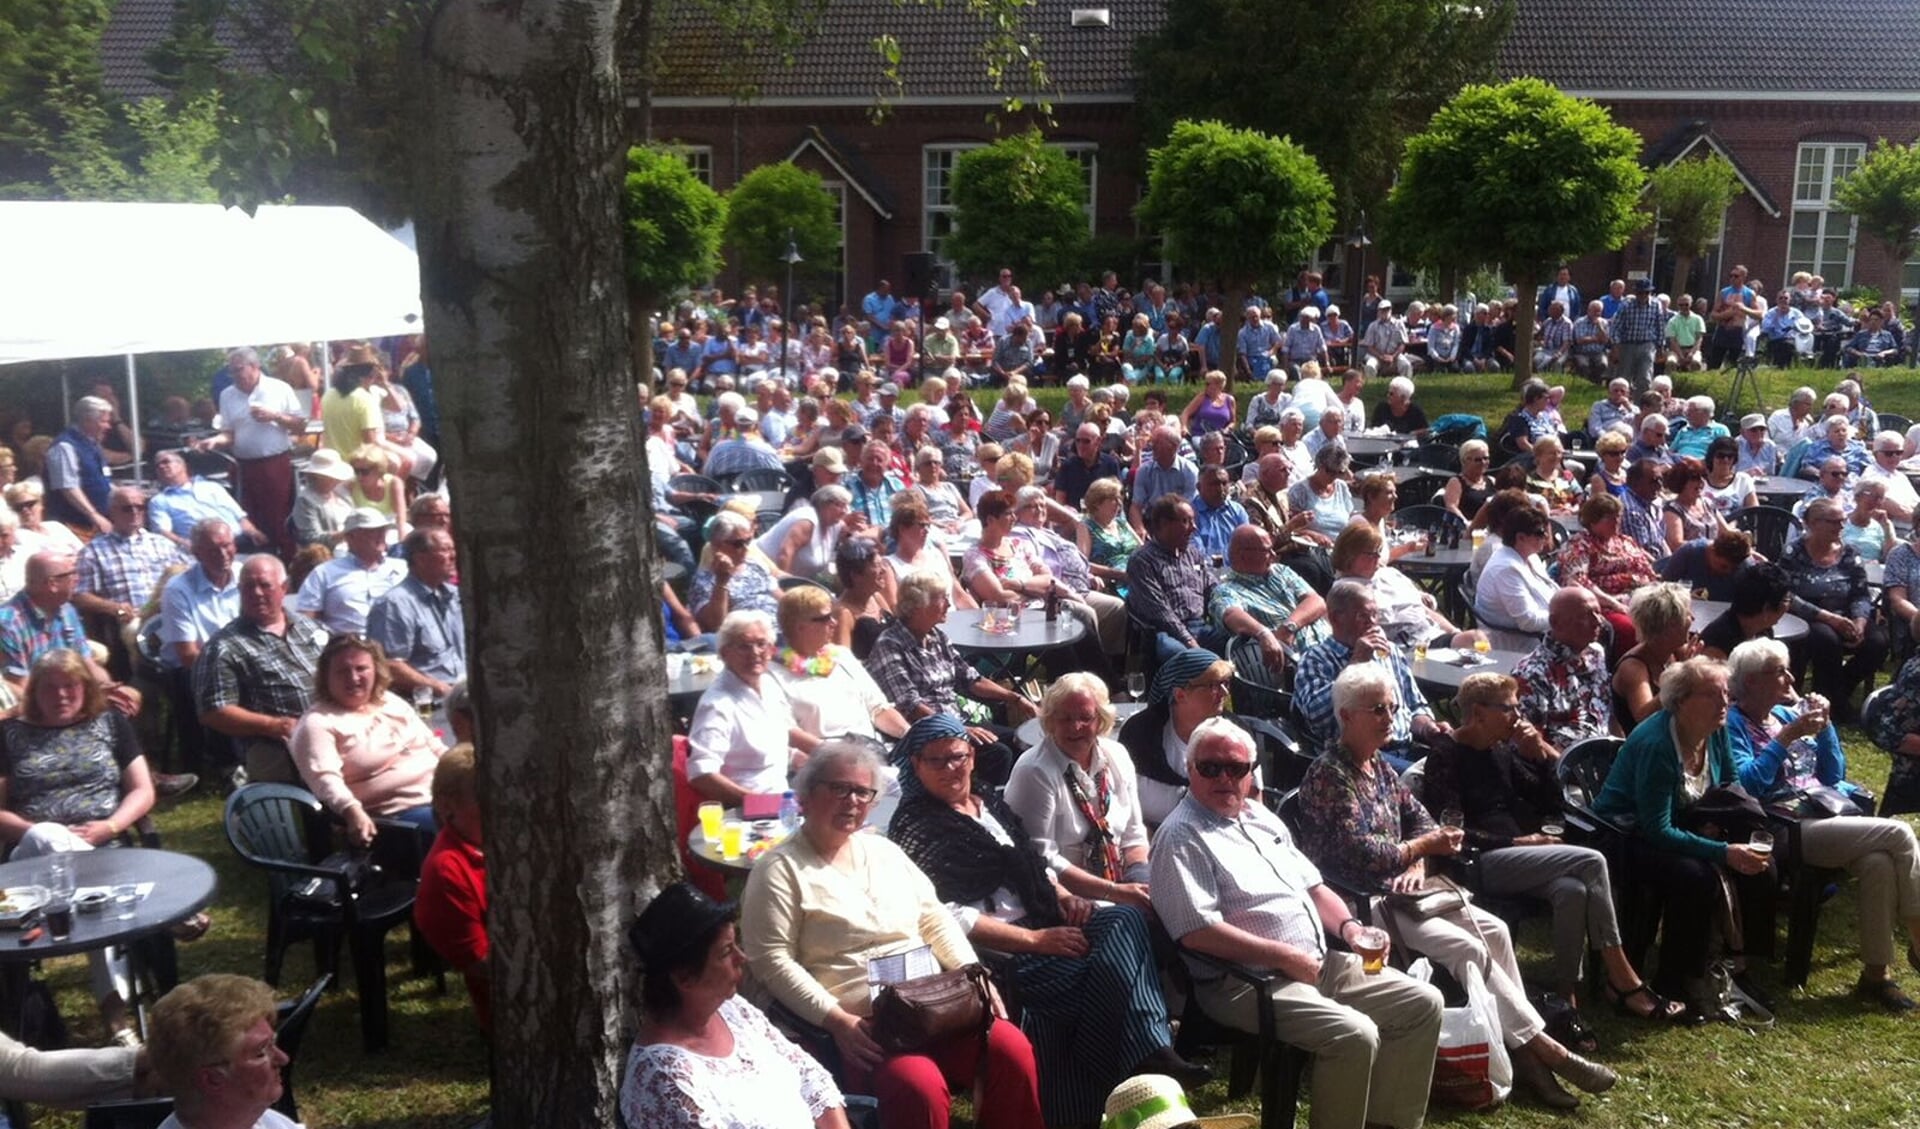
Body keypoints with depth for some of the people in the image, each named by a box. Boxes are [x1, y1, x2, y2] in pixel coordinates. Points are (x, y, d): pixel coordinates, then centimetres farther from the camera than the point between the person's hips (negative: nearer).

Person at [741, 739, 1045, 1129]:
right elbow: (771, 960, -9)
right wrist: (835, 1019, -18)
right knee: (920, 1086, -33)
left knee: (1013, 1049, -20)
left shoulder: (885, 851, 19)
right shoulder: (780, 869, -1)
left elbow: (936, 919, 20)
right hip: (861, 1025, -6)